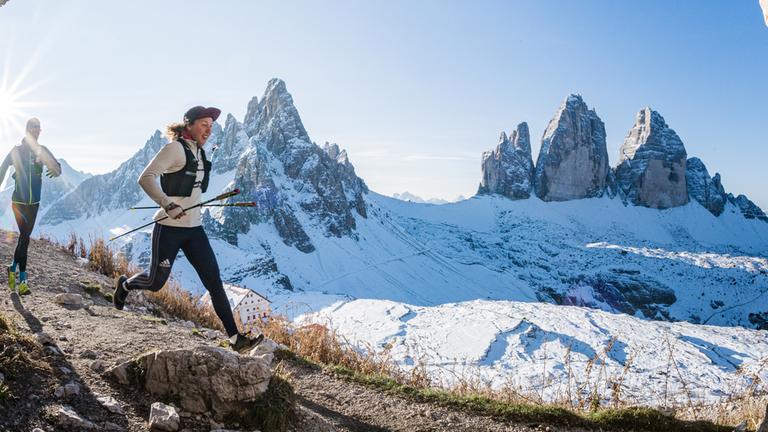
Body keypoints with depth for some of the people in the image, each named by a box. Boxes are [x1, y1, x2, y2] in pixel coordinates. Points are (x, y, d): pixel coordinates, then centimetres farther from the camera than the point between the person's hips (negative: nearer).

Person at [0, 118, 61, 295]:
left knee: (24, 237, 15)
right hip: (19, 201, -4)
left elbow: (57, 166, -1)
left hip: (34, 202, 4)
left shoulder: (42, 150, 4)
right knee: (25, 237, -13)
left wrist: (56, 170, -25)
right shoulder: (17, 150, -5)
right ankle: (23, 281, -9)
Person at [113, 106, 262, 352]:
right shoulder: (175, 148, -11)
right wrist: (168, 205, -29)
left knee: (214, 282, -1)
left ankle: (235, 338, -1)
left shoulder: (200, 152, 13)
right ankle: (124, 285, 42)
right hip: (170, 228, -7)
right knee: (155, 282, 6)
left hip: (194, 229, 7)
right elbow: (146, 178, -20)